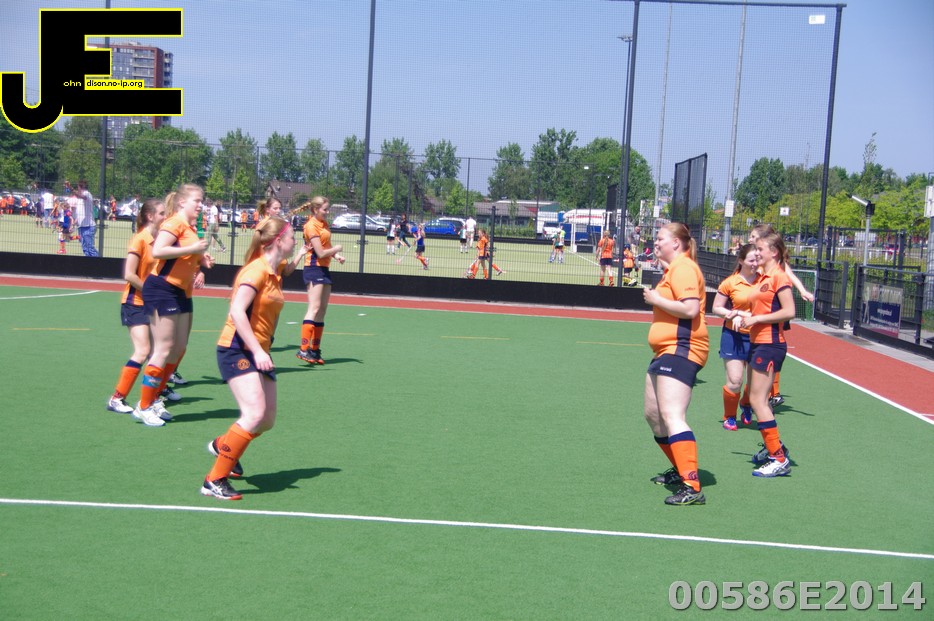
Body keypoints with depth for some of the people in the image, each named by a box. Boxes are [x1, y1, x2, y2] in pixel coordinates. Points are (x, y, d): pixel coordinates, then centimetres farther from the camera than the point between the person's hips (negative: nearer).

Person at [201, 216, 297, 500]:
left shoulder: (275, 272, 11)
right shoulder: (256, 270, -15)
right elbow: (236, 312, -24)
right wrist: (257, 351, -29)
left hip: (258, 353, 9)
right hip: (237, 349, -9)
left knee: (267, 420, 9)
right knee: (255, 414, -23)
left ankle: (222, 445, 39)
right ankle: (214, 480, -14)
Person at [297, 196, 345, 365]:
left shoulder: (324, 223, 13)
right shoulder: (312, 226, -13)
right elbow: (321, 253, -17)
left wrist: (336, 255, 4)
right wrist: (336, 249, -1)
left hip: (324, 269, 9)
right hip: (314, 268, -9)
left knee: (322, 310, 10)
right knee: (314, 307, -18)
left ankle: (315, 350, 16)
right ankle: (304, 349, -23)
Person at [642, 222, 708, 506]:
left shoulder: (683, 267, -12)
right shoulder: (674, 268, 19)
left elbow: (690, 308, -23)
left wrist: (656, 299, -13)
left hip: (680, 350, -11)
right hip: (666, 351, 11)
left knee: (672, 416, -21)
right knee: (653, 415, 18)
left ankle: (692, 487, -25)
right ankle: (681, 470, 33)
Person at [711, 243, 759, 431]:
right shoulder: (730, 283, -6)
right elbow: (716, 308, 3)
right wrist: (734, 315, -15)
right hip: (735, 336, -2)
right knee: (734, 382, -5)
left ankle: (746, 405, 37)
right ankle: (729, 417, 18)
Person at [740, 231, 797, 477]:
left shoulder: (779, 277, -13)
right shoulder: (763, 277, 14)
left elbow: (789, 311, -20)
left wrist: (757, 318, -18)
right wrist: (746, 316, 8)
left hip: (770, 344, -10)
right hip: (758, 342, 10)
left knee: (757, 399, -10)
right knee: (759, 398, 18)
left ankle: (779, 459, -6)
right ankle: (773, 447, 33)